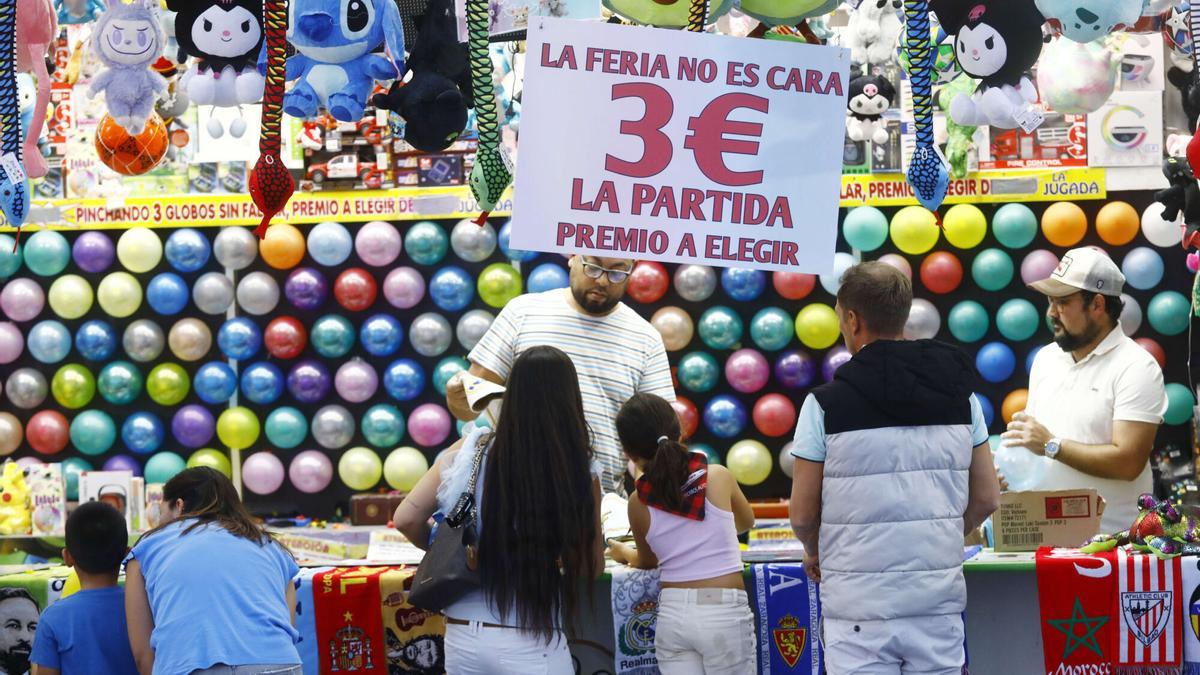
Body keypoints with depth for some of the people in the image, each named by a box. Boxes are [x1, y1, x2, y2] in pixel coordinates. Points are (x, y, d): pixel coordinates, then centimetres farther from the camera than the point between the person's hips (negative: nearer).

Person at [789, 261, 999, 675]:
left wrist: (814, 552, 18)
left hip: (861, 601, -4)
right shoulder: (959, 397, 5)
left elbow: (802, 515, -3)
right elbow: (987, 499, 9)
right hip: (939, 595, 4)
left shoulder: (826, 405, -8)